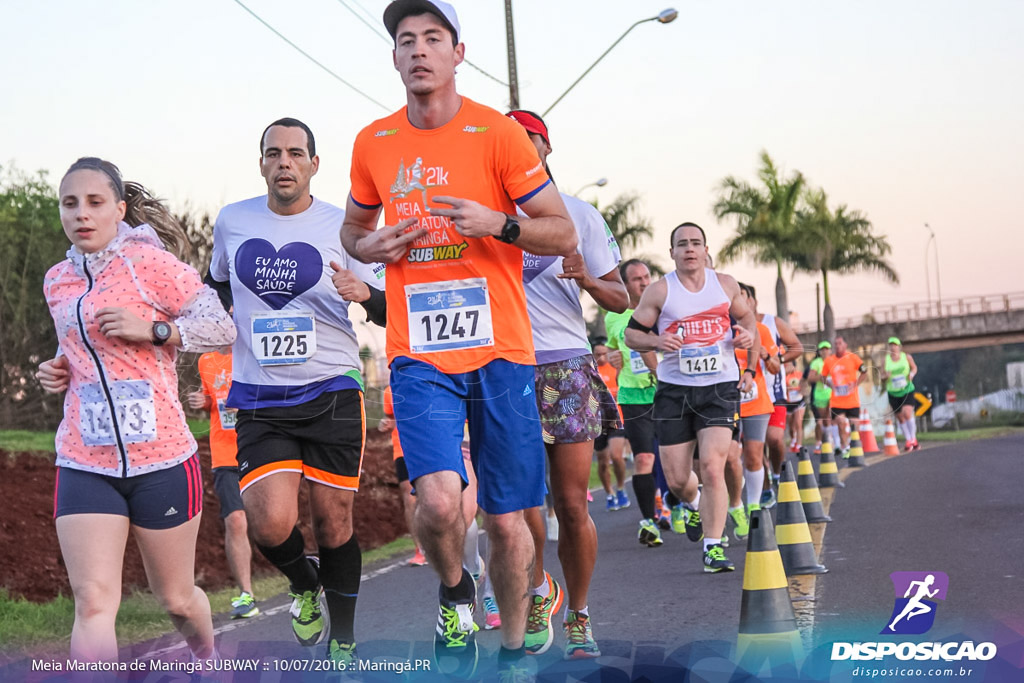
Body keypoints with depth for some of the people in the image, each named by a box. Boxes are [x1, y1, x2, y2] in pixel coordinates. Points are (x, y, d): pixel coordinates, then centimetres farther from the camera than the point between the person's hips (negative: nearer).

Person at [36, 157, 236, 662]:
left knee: (176, 600, 13)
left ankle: (208, 658, 45)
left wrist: (152, 329, -18)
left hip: (162, 459, -3)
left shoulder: (148, 262, -6)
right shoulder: (57, 282, 11)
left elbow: (221, 327, -6)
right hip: (84, 465, 3)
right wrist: (58, 370, 7)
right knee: (92, 603, -13)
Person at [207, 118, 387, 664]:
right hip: (258, 399, 1)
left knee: (333, 523, 2)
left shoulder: (342, 226, -2)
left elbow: (389, 314, -1)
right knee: (272, 523, -17)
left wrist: (366, 294, -21)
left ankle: (343, 642, 22)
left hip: (332, 393, -1)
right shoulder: (232, 220, 6)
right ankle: (304, 583, 18)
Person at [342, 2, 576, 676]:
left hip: (499, 351, -1)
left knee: (507, 519, 5)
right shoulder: (373, 144, 6)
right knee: (440, 499, -20)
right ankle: (455, 595, 13)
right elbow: (354, 228, 22)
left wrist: (497, 223, -18)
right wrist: (375, 246, -1)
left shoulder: (499, 134, -3)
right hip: (419, 355, 1)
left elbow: (564, 234, 0)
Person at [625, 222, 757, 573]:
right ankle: (695, 504, 39)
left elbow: (747, 317, 22)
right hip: (674, 389, 0)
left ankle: (713, 547, -9)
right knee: (676, 479, 2)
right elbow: (632, 334, 2)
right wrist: (657, 341, -17)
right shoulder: (659, 291, -2)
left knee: (712, 466, -16)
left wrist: (749, 334, 0)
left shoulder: (726, 284, 6)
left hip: (720, 387, 0)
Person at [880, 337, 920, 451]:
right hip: (893, 393, 2)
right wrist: (886, 376, -16)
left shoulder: (907, 357, -1)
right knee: (900, 418, 4)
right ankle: (908, 440, 18)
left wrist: (912, 374, -6)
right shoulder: (886, 359, 1)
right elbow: (882, 377, 7)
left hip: (907, 390, -2)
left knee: (907, 412, -20)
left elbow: (914, 367, 16)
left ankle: (913, 439, -7)